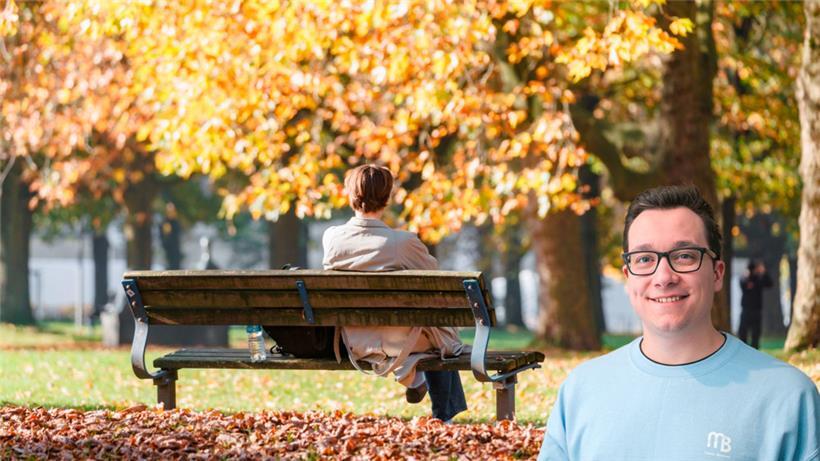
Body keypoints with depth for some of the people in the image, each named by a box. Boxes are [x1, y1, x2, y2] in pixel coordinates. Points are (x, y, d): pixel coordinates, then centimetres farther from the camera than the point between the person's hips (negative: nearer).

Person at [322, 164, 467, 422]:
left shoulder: (331, 238, -15)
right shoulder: (403, 242, -26)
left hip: (354, 344, 4)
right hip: (399, 343, -4)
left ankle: (412, 379, 49)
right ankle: (444, 417, 39)